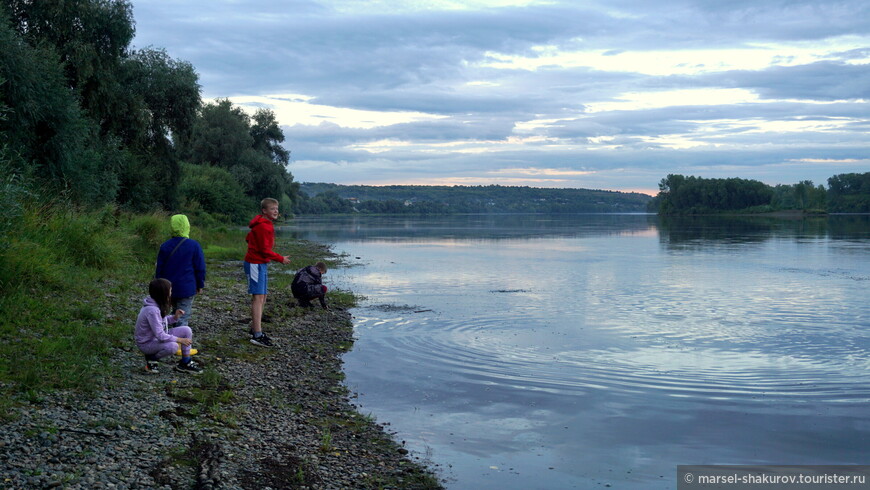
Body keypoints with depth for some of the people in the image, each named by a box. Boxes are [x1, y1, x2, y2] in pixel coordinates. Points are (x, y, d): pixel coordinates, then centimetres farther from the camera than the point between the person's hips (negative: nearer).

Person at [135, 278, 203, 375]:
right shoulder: (152, 310, -30)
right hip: (146, 343, -9)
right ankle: (151, 358, -6)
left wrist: (174, 317, -7)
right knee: (172, 346, -35)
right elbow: (160, 336, -30)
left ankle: (185, 363, 6)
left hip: (159, 336, 9)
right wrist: (180, 340, -22)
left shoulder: (158, 304, -3)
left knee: (187, 330, -4)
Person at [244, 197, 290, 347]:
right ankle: (257, 335, -15)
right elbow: (265, 250, -19)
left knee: (262, 297, 14)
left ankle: (255, 329, 23)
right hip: (255, 264, -10)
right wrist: (281, 259, -9)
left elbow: (248, 238, 24)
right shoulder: (263, 226, -19)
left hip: (261, 264, 10)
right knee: (258, 297, -13)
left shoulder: (266, 224, 13)